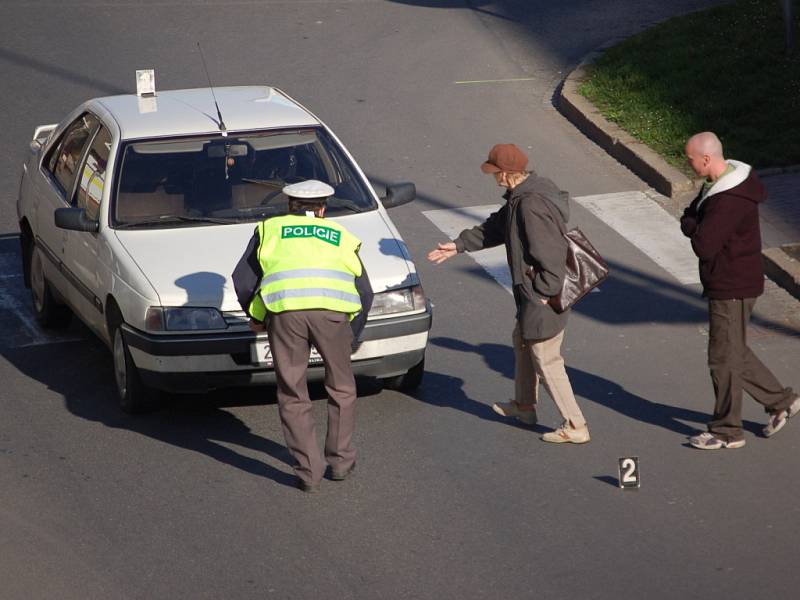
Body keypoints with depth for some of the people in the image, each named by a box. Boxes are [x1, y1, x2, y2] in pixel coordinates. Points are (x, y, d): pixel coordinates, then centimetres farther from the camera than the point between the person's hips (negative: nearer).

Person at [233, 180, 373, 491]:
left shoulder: (270, 229, 27)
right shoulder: (341, 236, 30)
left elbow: (243, 279, 21)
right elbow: (364, 293, 29)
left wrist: (256, 316, 37)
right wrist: (351, 337, 40)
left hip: (284, 310, -1)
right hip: (332, 311, 1)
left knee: (293, 396, 10)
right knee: (341, 388, 21)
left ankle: (309, 471, 8)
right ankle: (341, 460, 27)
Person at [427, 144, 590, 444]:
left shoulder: (531, 205, -28)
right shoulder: (521, 197, 5)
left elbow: (550, 255, -29)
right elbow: (495, 227, 19)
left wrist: (544, 292, -19)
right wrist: (458, 245, 21)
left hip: (544, 297, -10)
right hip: (532, 294, 10)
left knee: (546, 361, -1)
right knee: (522, 340, 26)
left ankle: (575, 426, 6)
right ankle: (524, 405, 44)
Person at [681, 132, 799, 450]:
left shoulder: (729, 200, -27)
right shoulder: (717, 183, 6)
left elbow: (703, 246, -29)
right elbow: (689, 216, 14)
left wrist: (692, 226, -11)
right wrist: (697, 226, -7)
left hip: (732, 289, -10)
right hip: (725, 284, 10)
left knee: (724, 358, 2)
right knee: (735, 353, 21)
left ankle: (726, 431, 14)